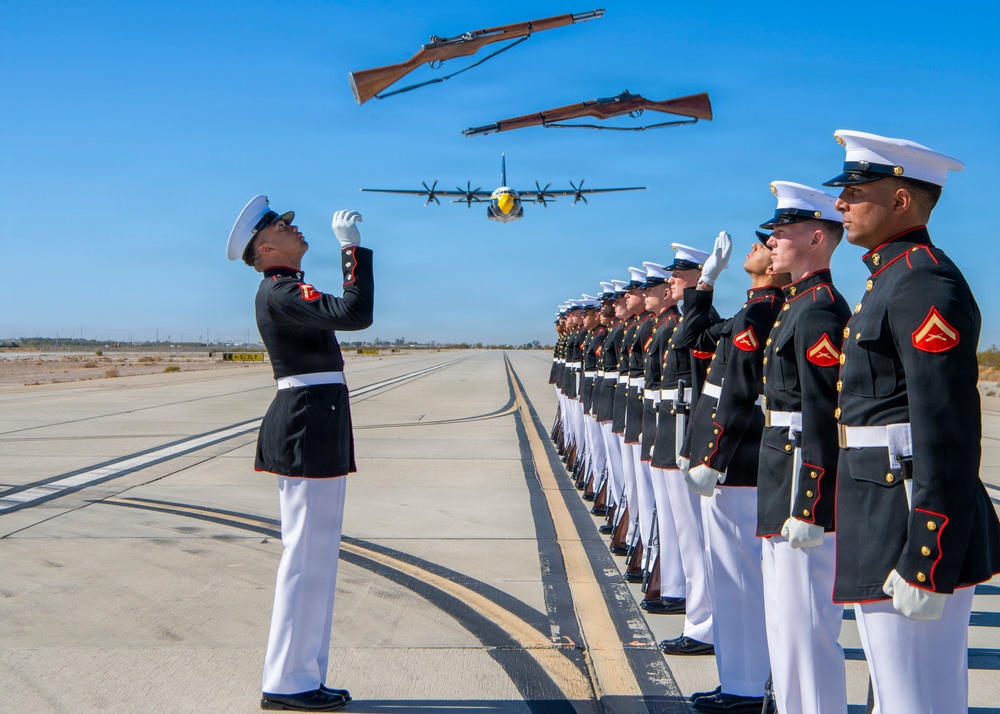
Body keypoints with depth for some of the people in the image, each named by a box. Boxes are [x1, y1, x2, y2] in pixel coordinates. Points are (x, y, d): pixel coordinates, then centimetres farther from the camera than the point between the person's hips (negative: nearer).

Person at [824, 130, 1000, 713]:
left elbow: (948, 438, -23)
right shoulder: (894, 278, 16)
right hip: (888, 532, 10)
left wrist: (926, 563, -23)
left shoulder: (925, 284, -16)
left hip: (915, 533, -10)